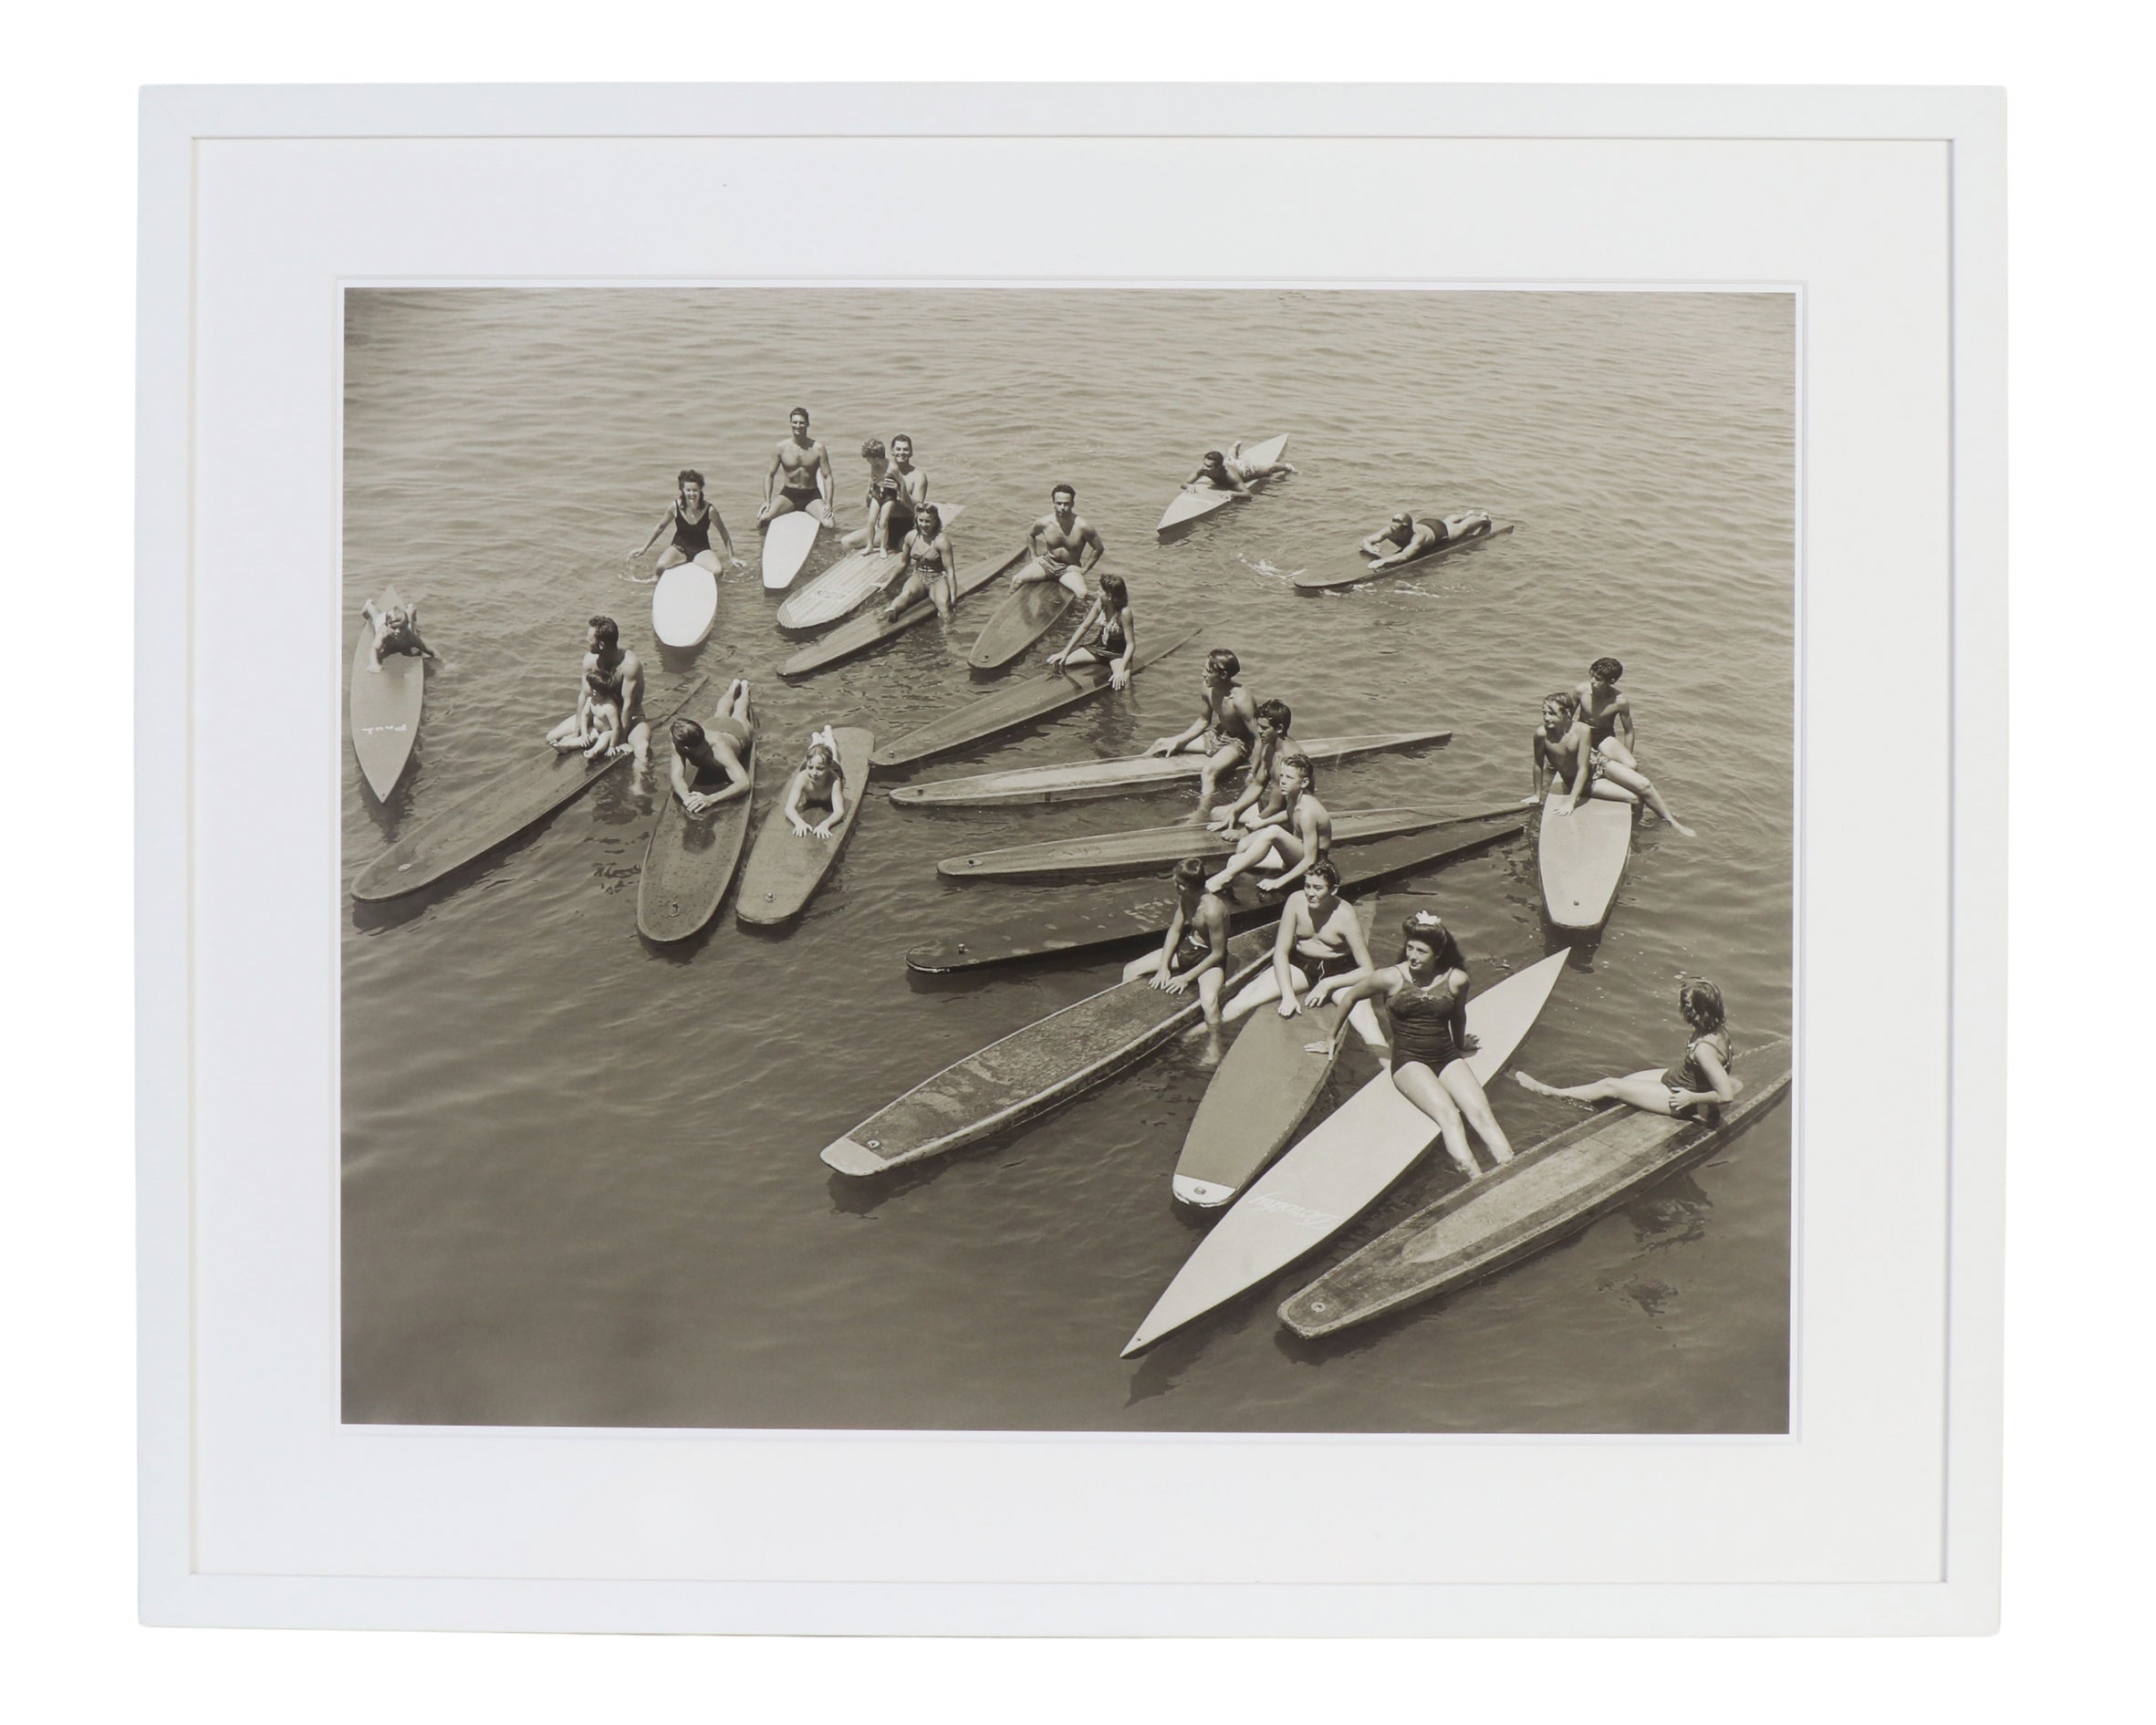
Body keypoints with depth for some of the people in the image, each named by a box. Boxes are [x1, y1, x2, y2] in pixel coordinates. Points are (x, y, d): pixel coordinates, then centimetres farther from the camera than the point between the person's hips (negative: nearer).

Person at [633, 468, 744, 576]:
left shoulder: (709, 509, -19)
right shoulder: (676, 507, -16)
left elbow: (723, 533, -4)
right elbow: (660, 527, 2)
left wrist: (731, 557, -1)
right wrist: (644, 548, 6)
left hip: (701, 549, 0)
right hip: (679, 547, 0)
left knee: (718, 571, -29)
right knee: (658, 568, -30)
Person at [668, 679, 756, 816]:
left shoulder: (719, 749, -57)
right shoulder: (679, 745, -47)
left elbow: (744, 783, -63)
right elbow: (677, 776, -51)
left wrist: (710, 799, -78)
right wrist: (686, 796, -74)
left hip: (738, 729, -2)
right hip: (716, 726, 2)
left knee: (739, 717, 36)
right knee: (721, 715, 39)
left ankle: (744, 688, 67)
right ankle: (734, 686, 69)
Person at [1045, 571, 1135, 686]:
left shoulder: (1124, 612, -27)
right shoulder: (1100, 603, -12)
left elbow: (1130, 644, -23)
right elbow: (1084, 627, -2)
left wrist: (1121, 670, -34)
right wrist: (1065, 652, -5)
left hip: (1118, 653, -4)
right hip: (1100, 647, 4)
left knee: (1121, 685, -34)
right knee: (1057, 663, -10)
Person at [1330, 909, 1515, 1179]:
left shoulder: (1456, 979, 0)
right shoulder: (1391, 978, -7)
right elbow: (1350, 997, 9)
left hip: (1447, 1057, 3)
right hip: (1408, 1061, -3)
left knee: (1482, 1114, -22)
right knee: (1449, 1116, -30)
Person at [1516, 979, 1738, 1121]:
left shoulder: (1704, 1049, -38)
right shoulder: (1717, 1027, -12)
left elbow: (1726, 1095, -36)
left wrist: (1691, 1098, -24)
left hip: (1678, 1097, -8)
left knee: (1610, 1086, 2)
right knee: (1622, 1080, 16)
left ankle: (1548, 1092, 18)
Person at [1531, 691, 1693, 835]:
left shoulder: (1582, 730, -28)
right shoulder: (1542, 734, -27)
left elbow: (1583, 769, -25)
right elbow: (1539, 765, -12)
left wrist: (1571, 801, -28)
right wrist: (1538, 795, -1)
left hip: (1597, 763, 1)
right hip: (1576, 780, -1)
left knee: (1644, 785, -9)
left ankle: (1671, 820, 17)